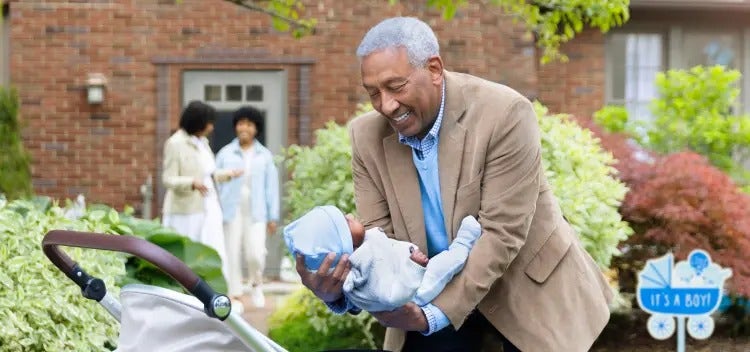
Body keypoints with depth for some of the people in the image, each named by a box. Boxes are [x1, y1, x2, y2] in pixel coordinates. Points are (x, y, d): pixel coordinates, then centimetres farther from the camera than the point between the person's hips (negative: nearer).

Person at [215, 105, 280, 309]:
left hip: (256, 213, 0)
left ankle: (256, 283, 18)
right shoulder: (225, 153, 1)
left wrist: (273, 218, 0)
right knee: (232, 255, -2)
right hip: (231, 211, 0)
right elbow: (216, 185, 3)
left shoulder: (265, 156, 3)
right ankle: (234, 297, 6)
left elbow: (271, 187, 4)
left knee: (256, 254, -11)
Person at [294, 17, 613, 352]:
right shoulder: (368, 136, -10)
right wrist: (340, 290, -30)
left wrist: (436, 313, -33)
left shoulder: (504, 113, -24)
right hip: (434, 291, 4)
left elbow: (501, 233, -26)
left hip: (527, 289, -3)